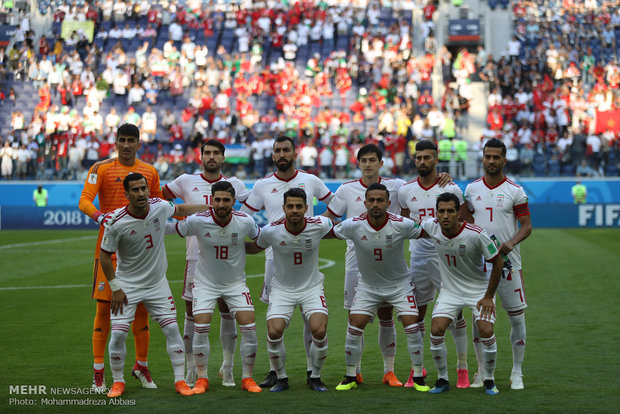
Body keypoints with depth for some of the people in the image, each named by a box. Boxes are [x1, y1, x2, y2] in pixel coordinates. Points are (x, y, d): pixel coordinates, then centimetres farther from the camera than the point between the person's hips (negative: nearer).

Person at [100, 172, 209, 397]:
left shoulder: (160, 207, -11)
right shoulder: (116, 222, -21)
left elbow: (181, 209, 13)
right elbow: (105, 255, -9)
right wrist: (115, 288, -9)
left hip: (157, 283, 3)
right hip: (127, 284, -3)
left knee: (172, 329, -3)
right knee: (118, 334, -8)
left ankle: (180, 380, 8)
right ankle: (118, 382, 12)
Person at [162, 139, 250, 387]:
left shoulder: (233, 184, 6)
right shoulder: (186, 182, 4)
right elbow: (157, 198, 15)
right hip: (196, 255, -1)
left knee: (228, 311, 1)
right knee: (192, 312, 2)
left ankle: (227, 369, 13)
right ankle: (191, 369, 13)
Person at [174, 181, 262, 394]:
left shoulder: (245, 222, -14)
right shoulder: (198, 221, -19)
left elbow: (260, 238, 8)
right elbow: (175, 229, -1)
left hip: (235, 282, 1)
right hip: (205, 282, -1)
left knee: (249, 326, -11)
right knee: (201, 327, -14)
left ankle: (247, 378, 7)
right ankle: (202, 378, 5)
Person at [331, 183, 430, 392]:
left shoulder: (401, 225, -22)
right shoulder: (353, 225, -20)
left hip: (400, 284, -1)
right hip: (368, 286, 1)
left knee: (412, 327, -10)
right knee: (354, 327, -7)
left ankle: (418, 378, 6)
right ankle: (350, 377, 10)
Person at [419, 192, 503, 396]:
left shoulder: (476, 234, -26)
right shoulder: (431, 226, -14)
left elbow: (498, 262, -14)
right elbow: (414, 227, 13)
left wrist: (488, 297, -12)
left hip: (479, 289, -3)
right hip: (449, 291, 3)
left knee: (486, 331, -19)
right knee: (436, 330, -14)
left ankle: (489, 380, 4)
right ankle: (442, 379, 6)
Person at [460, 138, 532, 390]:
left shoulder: (514, 191, -2)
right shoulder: (472, 189, 7)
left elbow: (527, 226, -2)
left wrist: (511, 242, -18)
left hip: (508, 262, -2)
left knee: (517, 317, 0)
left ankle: (517, 373, 10)